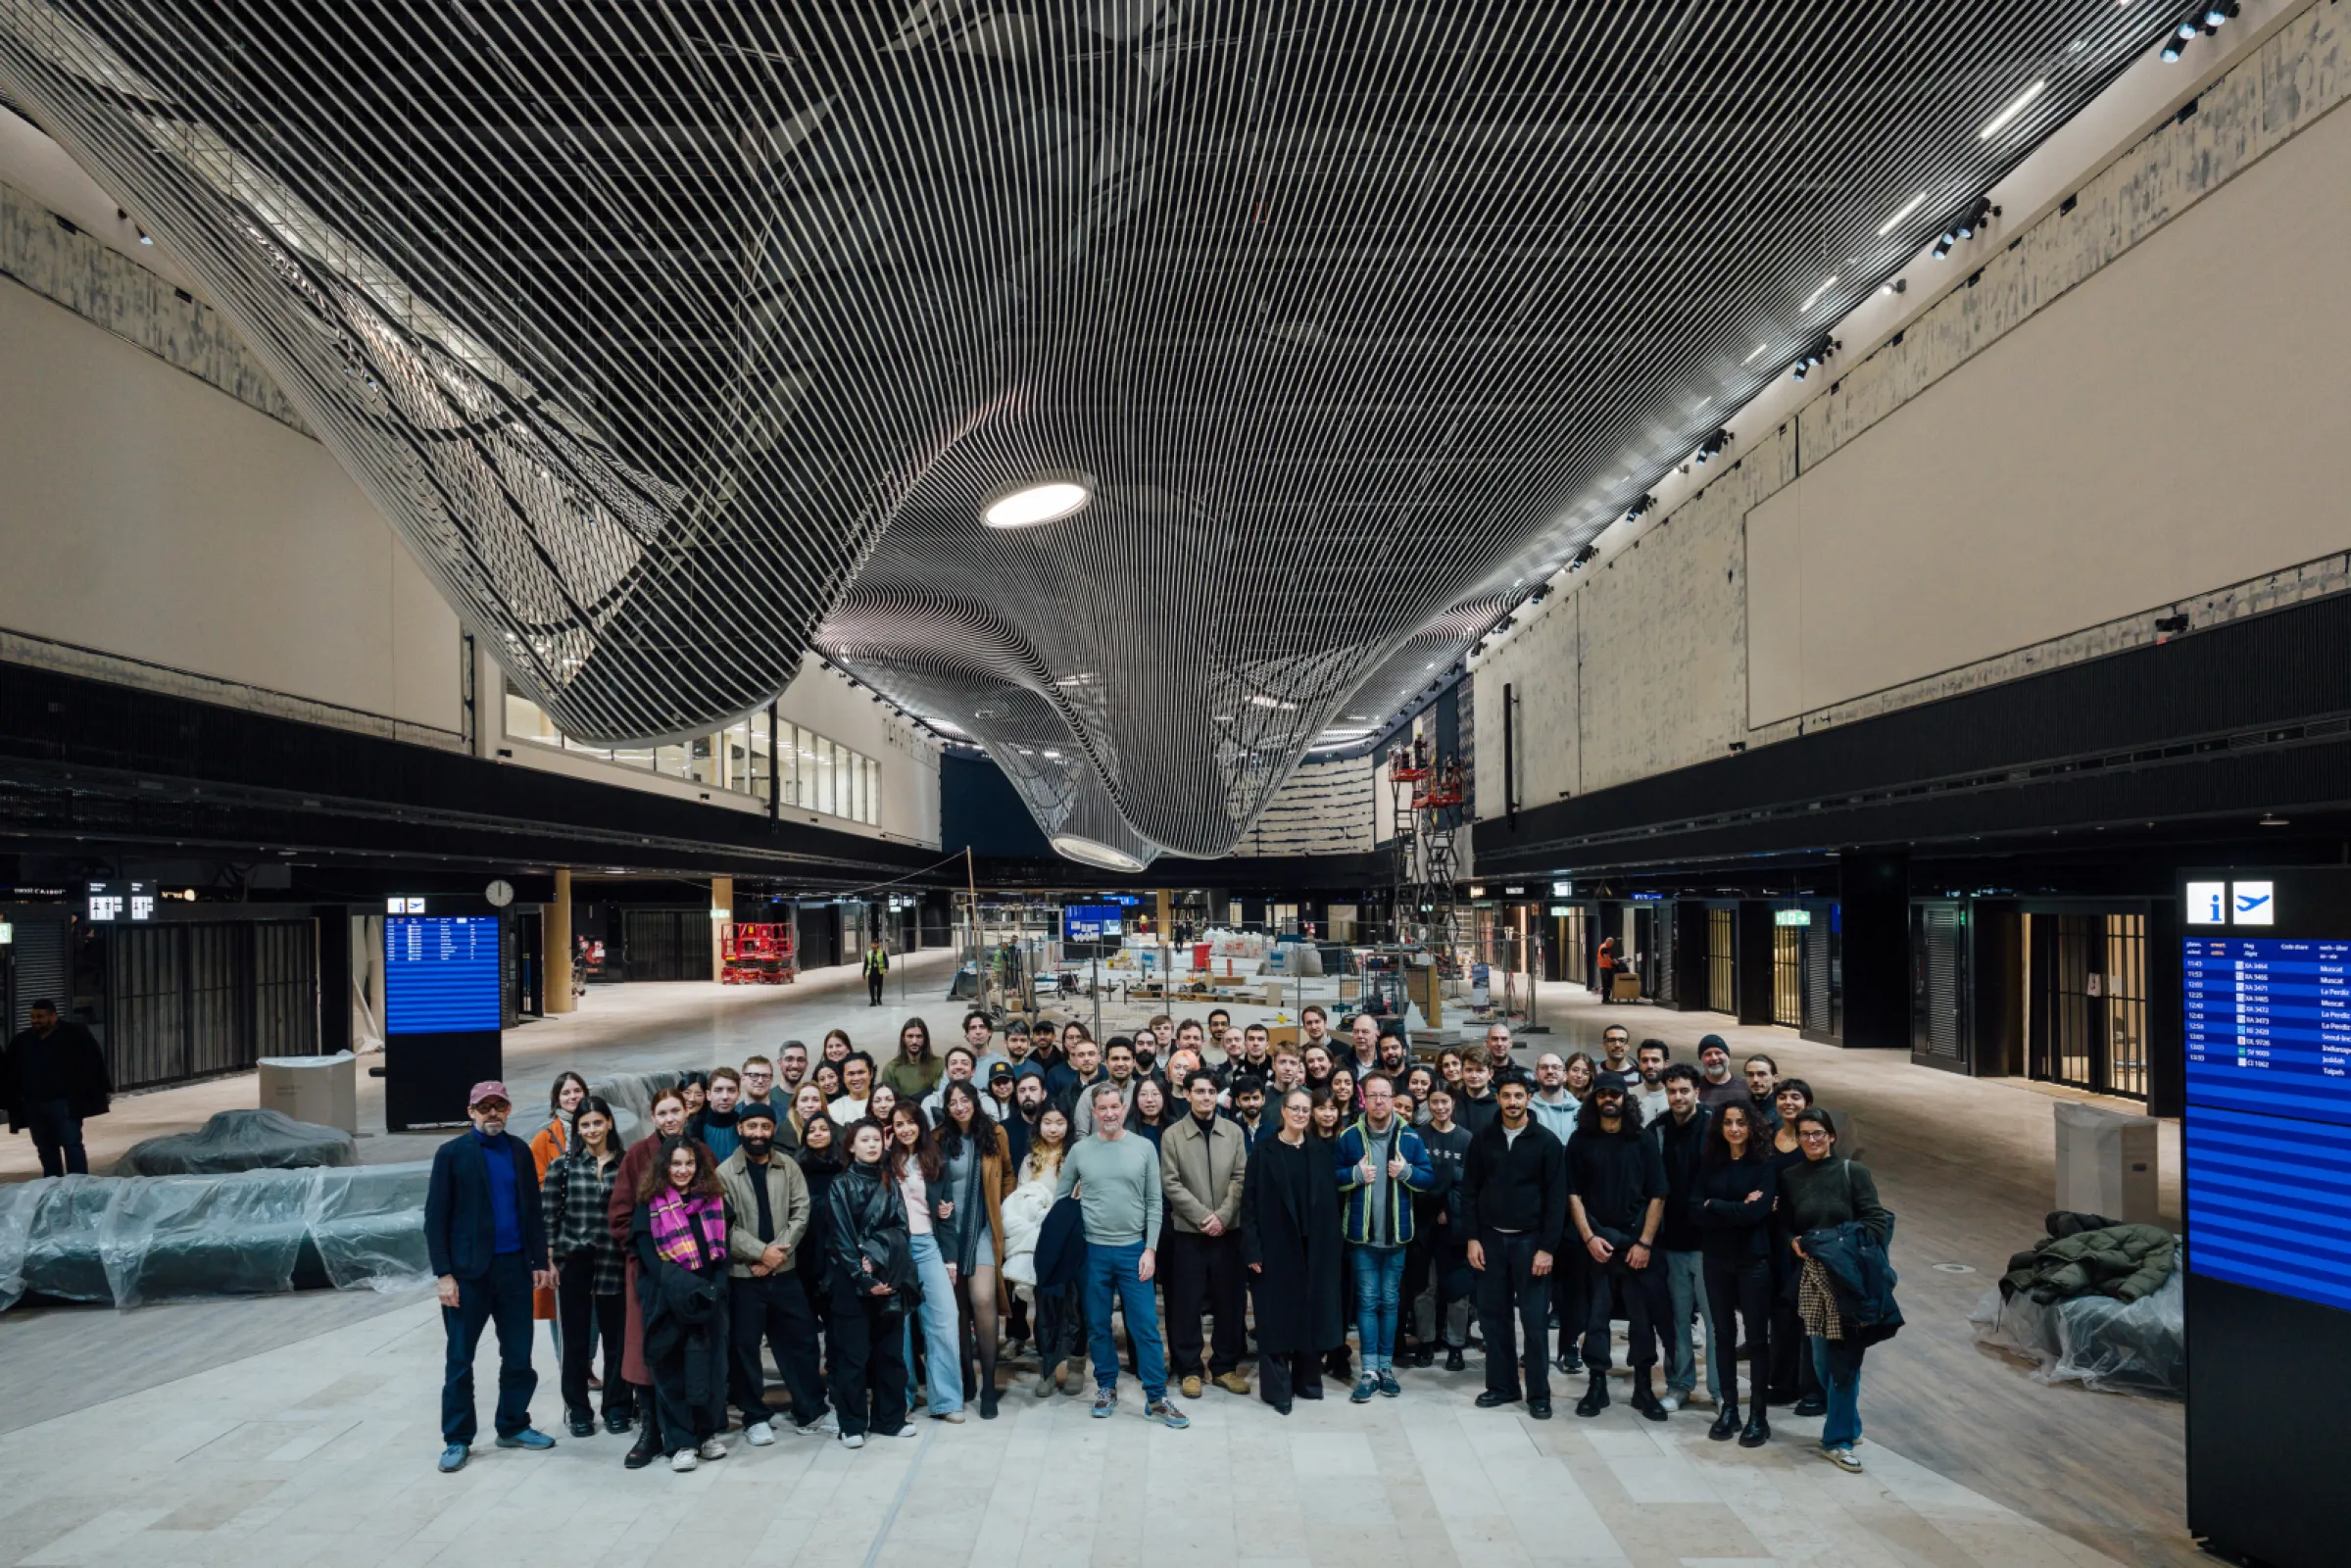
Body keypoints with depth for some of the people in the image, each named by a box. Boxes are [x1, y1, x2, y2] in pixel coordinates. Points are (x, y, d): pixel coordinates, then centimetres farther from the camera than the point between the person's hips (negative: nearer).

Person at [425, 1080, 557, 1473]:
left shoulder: (520, 1150, 7)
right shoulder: (452, 1153, -4)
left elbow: (533, 1210, 9)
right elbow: (435, 1218, -6)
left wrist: (540, 1261, 4)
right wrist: (443, 1274, -11)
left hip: (515, 1267, 3)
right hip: (468, 1271, -3)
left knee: (518, 1355, 9)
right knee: (460, 1358, 6)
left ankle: (513, 1426, 23)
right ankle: (457, 1440, 16)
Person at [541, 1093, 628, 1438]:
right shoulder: (563, 1164, 2)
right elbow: (548, 1214, 2)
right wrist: (549, 1259, -3)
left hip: (614, 1262, 0)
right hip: (573, 1261, 0)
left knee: (616, 1337, 6)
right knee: (575, 1338, 7)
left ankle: (616, 1407, 19)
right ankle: (577, 1410, 19)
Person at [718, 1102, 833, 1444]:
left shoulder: (789, 1167, 4)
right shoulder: (724, 1172, -6)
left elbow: (801, 1214, -2)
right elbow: (724, 1226, -11)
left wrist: (777, 1252, -13)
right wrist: (760, 1252, -17)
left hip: (784, 1272, 3)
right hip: (742, 1275, -3)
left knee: (801, 1340, 8)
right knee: (745, 1346, 5)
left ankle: (811, 1412, 20)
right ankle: (755, 1418, 20)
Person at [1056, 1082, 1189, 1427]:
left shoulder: (1144, 1148, 0)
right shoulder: (1080, 1151, 1)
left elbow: (1153, 1203, 0)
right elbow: (1060, 1199, 9)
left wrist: (1150, 1250, -5)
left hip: (1133, 1250, -1)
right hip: (1092, 1251, 1)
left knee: (1146, 1326, -1)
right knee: (1098, 1326, 10)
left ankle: (1156, 1398, 7)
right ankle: (1106, 1388, 25)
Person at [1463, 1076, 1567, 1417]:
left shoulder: (1547, 1142, -4)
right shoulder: (1482, 1139, 3)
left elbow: (1556, 1198, -5)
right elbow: (1469, 1191, 5)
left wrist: (1547, 1247, -10)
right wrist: (1472, 1238, -2)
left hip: (1530, 1240, -2)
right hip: (1491, 1239, 3)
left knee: (1535, 1319, 0)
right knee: (1493, 1315, 7)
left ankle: (1539, 1393, 9)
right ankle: (1501, 1385, 19)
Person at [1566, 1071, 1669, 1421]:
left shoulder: (1642, 1141, 3)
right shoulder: (1581, 1141, 3)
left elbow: (1657, 1195, 0)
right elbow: (1573, 1194, 2)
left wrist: (1645, 1243, -7)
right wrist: (1588, 1237, -8)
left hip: (1637, 1241, 0)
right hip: (1595, 1240, 0)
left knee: (1642, 1315, 3)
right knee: (1595, 1313, 2)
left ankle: (1643, 1387, 14)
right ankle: (1597, 1384, 11)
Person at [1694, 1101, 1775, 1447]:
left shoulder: (1764, 1167, -5)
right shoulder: (1709, 1166, 5)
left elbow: (1756, 1213, -17)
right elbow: (1695, 1212, -5)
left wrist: (1714, 1205, -7)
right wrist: (1737, 1210, -15)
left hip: (1753, 1260, -3)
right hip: (1716, 1260, 3)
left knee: (1757, 1337, 2)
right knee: (1722, 1334, 9)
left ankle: (1758, 1415, 10)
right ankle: (1728, 1408, 18)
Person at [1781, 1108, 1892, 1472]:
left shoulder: (1853, 1172, 0)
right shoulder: (1790, 1177, 8)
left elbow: (1876, 1220, -4)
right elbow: (1784, 1226, 15)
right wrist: (1795, 1243, -4)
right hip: (1811, 1276, 2)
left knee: (1844, 1357, -2)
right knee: (1822, 1358, 5)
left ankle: (1838, 1439, 9)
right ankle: (1848, 1424, 28)